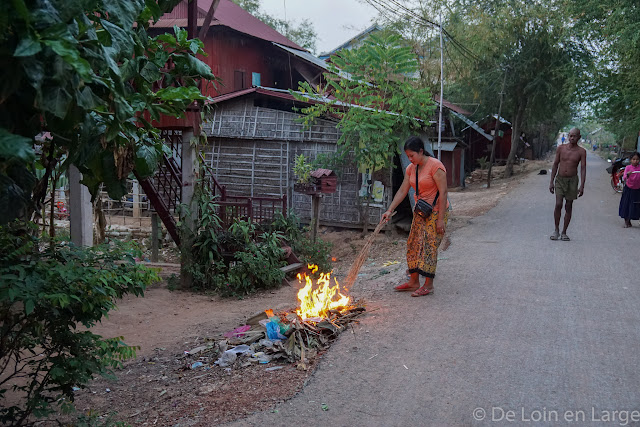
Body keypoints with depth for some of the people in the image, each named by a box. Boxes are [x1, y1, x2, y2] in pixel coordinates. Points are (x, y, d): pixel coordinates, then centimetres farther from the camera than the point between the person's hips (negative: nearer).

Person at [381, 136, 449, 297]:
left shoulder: (435, 166, -19)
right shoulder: (411, 168, 5)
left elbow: (443, 193, -20)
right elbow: (402, 191, 7)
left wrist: (441, 219, -21)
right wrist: (390, 210, -1)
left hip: (436, 212, -8)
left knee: (429, 246, -7)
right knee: (414, 245, 9)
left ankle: (428, 285, 4)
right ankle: (414, 282, 19)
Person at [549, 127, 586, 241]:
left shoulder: (581, 151, -2)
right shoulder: (561, 148, 2)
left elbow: (583, 169, -4)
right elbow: (555, 165, 7)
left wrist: (582, 186, -11)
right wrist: (551, 182, 2)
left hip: (572, 180, 0)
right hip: (560, 179, 1)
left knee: (568, 207, 3)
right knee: (558, 205, -10)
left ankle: (564, 233, 11)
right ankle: (556, 230, 5)